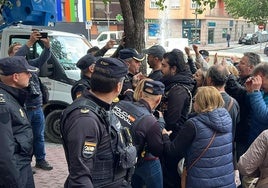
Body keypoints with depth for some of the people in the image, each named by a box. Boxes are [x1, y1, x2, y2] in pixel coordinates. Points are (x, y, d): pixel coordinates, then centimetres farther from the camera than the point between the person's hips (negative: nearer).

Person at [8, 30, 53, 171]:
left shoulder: (31, 63, 15)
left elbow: (43, 58, -1)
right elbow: (17, 58, -23)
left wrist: (47, 45, -23)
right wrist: (30, 42, -33)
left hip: (37, 107, 6)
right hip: (23, 109, -6)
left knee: (39, 136, 14)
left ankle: (40, 160, 26)